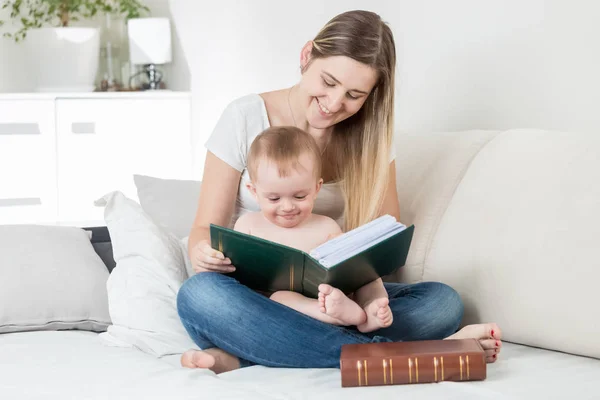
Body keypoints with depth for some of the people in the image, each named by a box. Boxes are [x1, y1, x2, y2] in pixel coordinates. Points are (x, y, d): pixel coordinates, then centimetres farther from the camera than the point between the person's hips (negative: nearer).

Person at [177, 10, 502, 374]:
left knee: (443, 301, -23)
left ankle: (244, 357, -33)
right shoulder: (246, 118, -3)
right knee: (200, 294, -36)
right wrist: (203, 252, -28)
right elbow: (205, 229, -2)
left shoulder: (369, 136, 5)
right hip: (253, 297, -2)